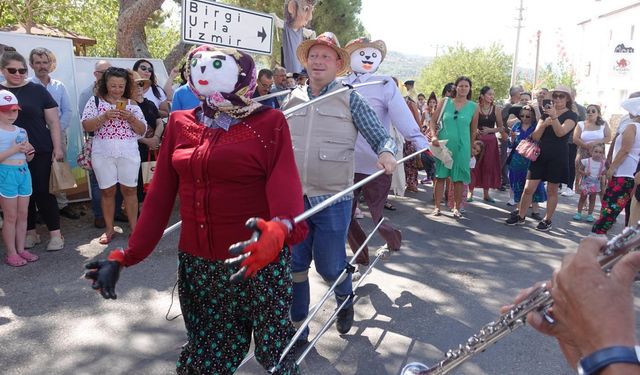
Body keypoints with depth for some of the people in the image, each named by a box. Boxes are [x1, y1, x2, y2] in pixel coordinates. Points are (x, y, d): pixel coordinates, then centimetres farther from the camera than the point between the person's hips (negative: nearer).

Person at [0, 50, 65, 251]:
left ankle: (55, 234, 7)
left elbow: (53, 121, 1)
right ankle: (30, 233, 22)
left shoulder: (37, 90, 0)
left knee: (43, 192, -2)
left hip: (40, 152, -2)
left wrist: (57, 147, -5)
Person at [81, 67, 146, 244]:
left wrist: (130, 118, -13)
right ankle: (109, 229, 18)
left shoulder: (132, 105, 7)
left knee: (130, 190, 3)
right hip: (103, 154, 0)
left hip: (129, 153, 0)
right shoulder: (95, 102, 4)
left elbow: (142, 130, 5)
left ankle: (134, 227, 13)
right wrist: (104, 117, -18)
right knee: (107, 190, 6)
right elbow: (86, 126, -3)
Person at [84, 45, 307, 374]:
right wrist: (125, 256, 1)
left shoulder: (269, 122, -6)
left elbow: (285, 185, -20)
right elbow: (160, 195, 6)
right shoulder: (180, 124, 6)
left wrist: (279, 230, -41)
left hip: (259, 261, -3)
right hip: (196, 263, 4)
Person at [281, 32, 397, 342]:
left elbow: (381, 137, -4)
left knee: (329, 265, 7)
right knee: (294, 266, 8)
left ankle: (345, 299, 42)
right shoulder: (292, 100, 10)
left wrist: (387, 153, -25)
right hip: (293, 197, 3)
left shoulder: (350, 99, 0)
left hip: (333, 200, -3)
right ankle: (296, 329, 27)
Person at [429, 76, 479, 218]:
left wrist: (470, 147, 14)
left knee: (459, 178, 4)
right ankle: (437, 206, 11)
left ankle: (456, 207, 16)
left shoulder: (474, 107, 3)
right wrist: (434, 136, -11)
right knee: (440, 176, 3)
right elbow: (433, 121, 3)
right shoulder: (444, 102, 2)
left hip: (462, 147, 0)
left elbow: (473, 130, 10)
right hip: (443, 144, 0)